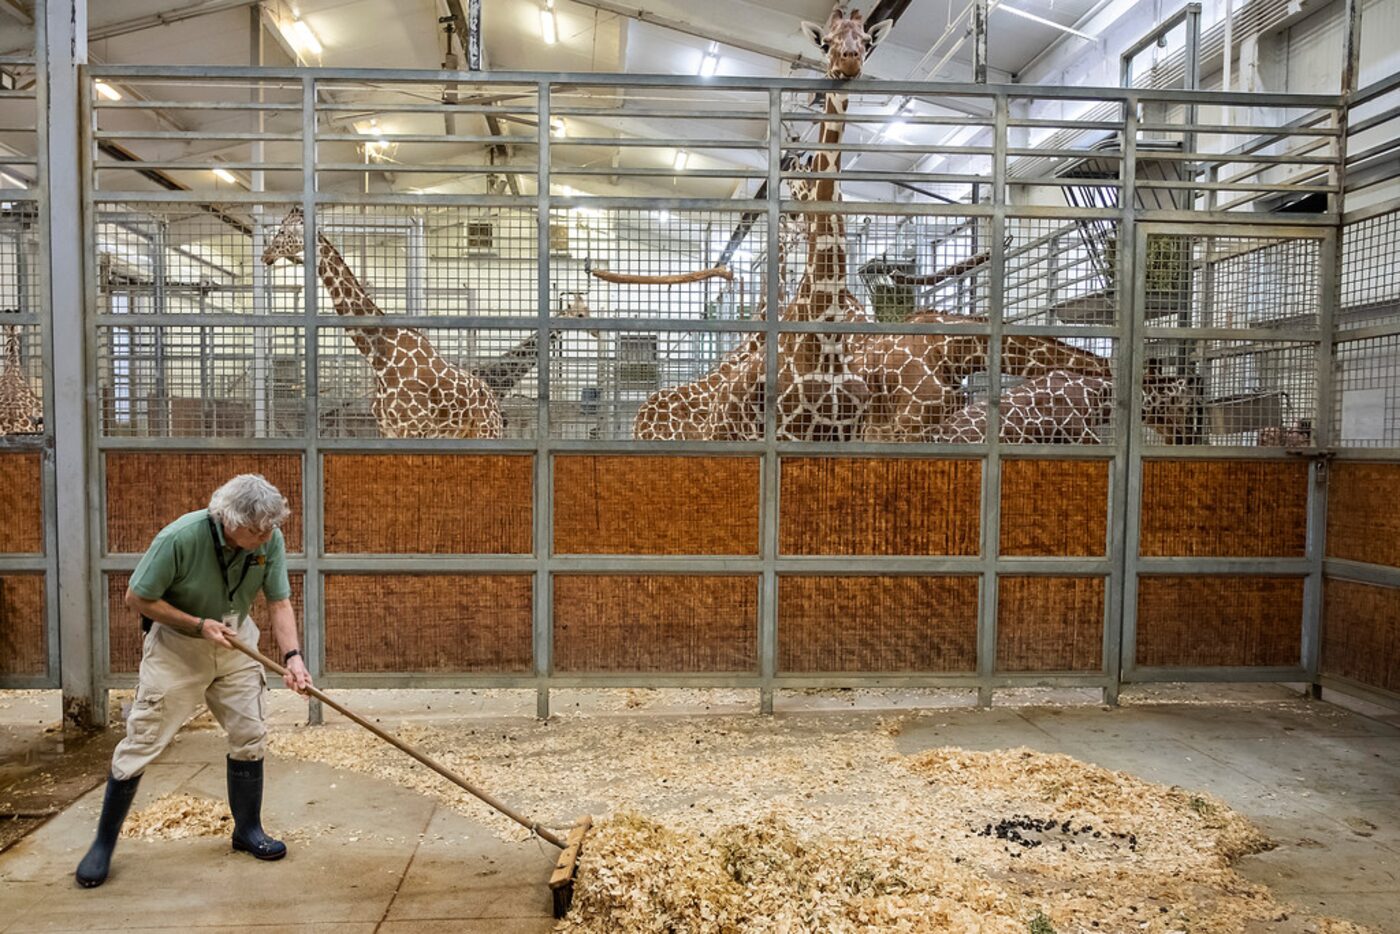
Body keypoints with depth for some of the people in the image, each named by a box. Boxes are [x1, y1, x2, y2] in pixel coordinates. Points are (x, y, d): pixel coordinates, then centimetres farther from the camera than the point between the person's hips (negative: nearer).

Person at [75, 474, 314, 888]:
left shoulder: (270, 541, -19)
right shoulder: (180, 538, -30)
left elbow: (279, 603, -13)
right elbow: (137, 597, -18)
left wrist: (292, 656, -27)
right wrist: (200, 625, -23)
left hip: (236, 642, 4)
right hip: (177, 643, -3)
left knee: (250, 736, 4)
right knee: (142, 741, 0)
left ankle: (247, 829, 21)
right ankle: (104, 843, 17)